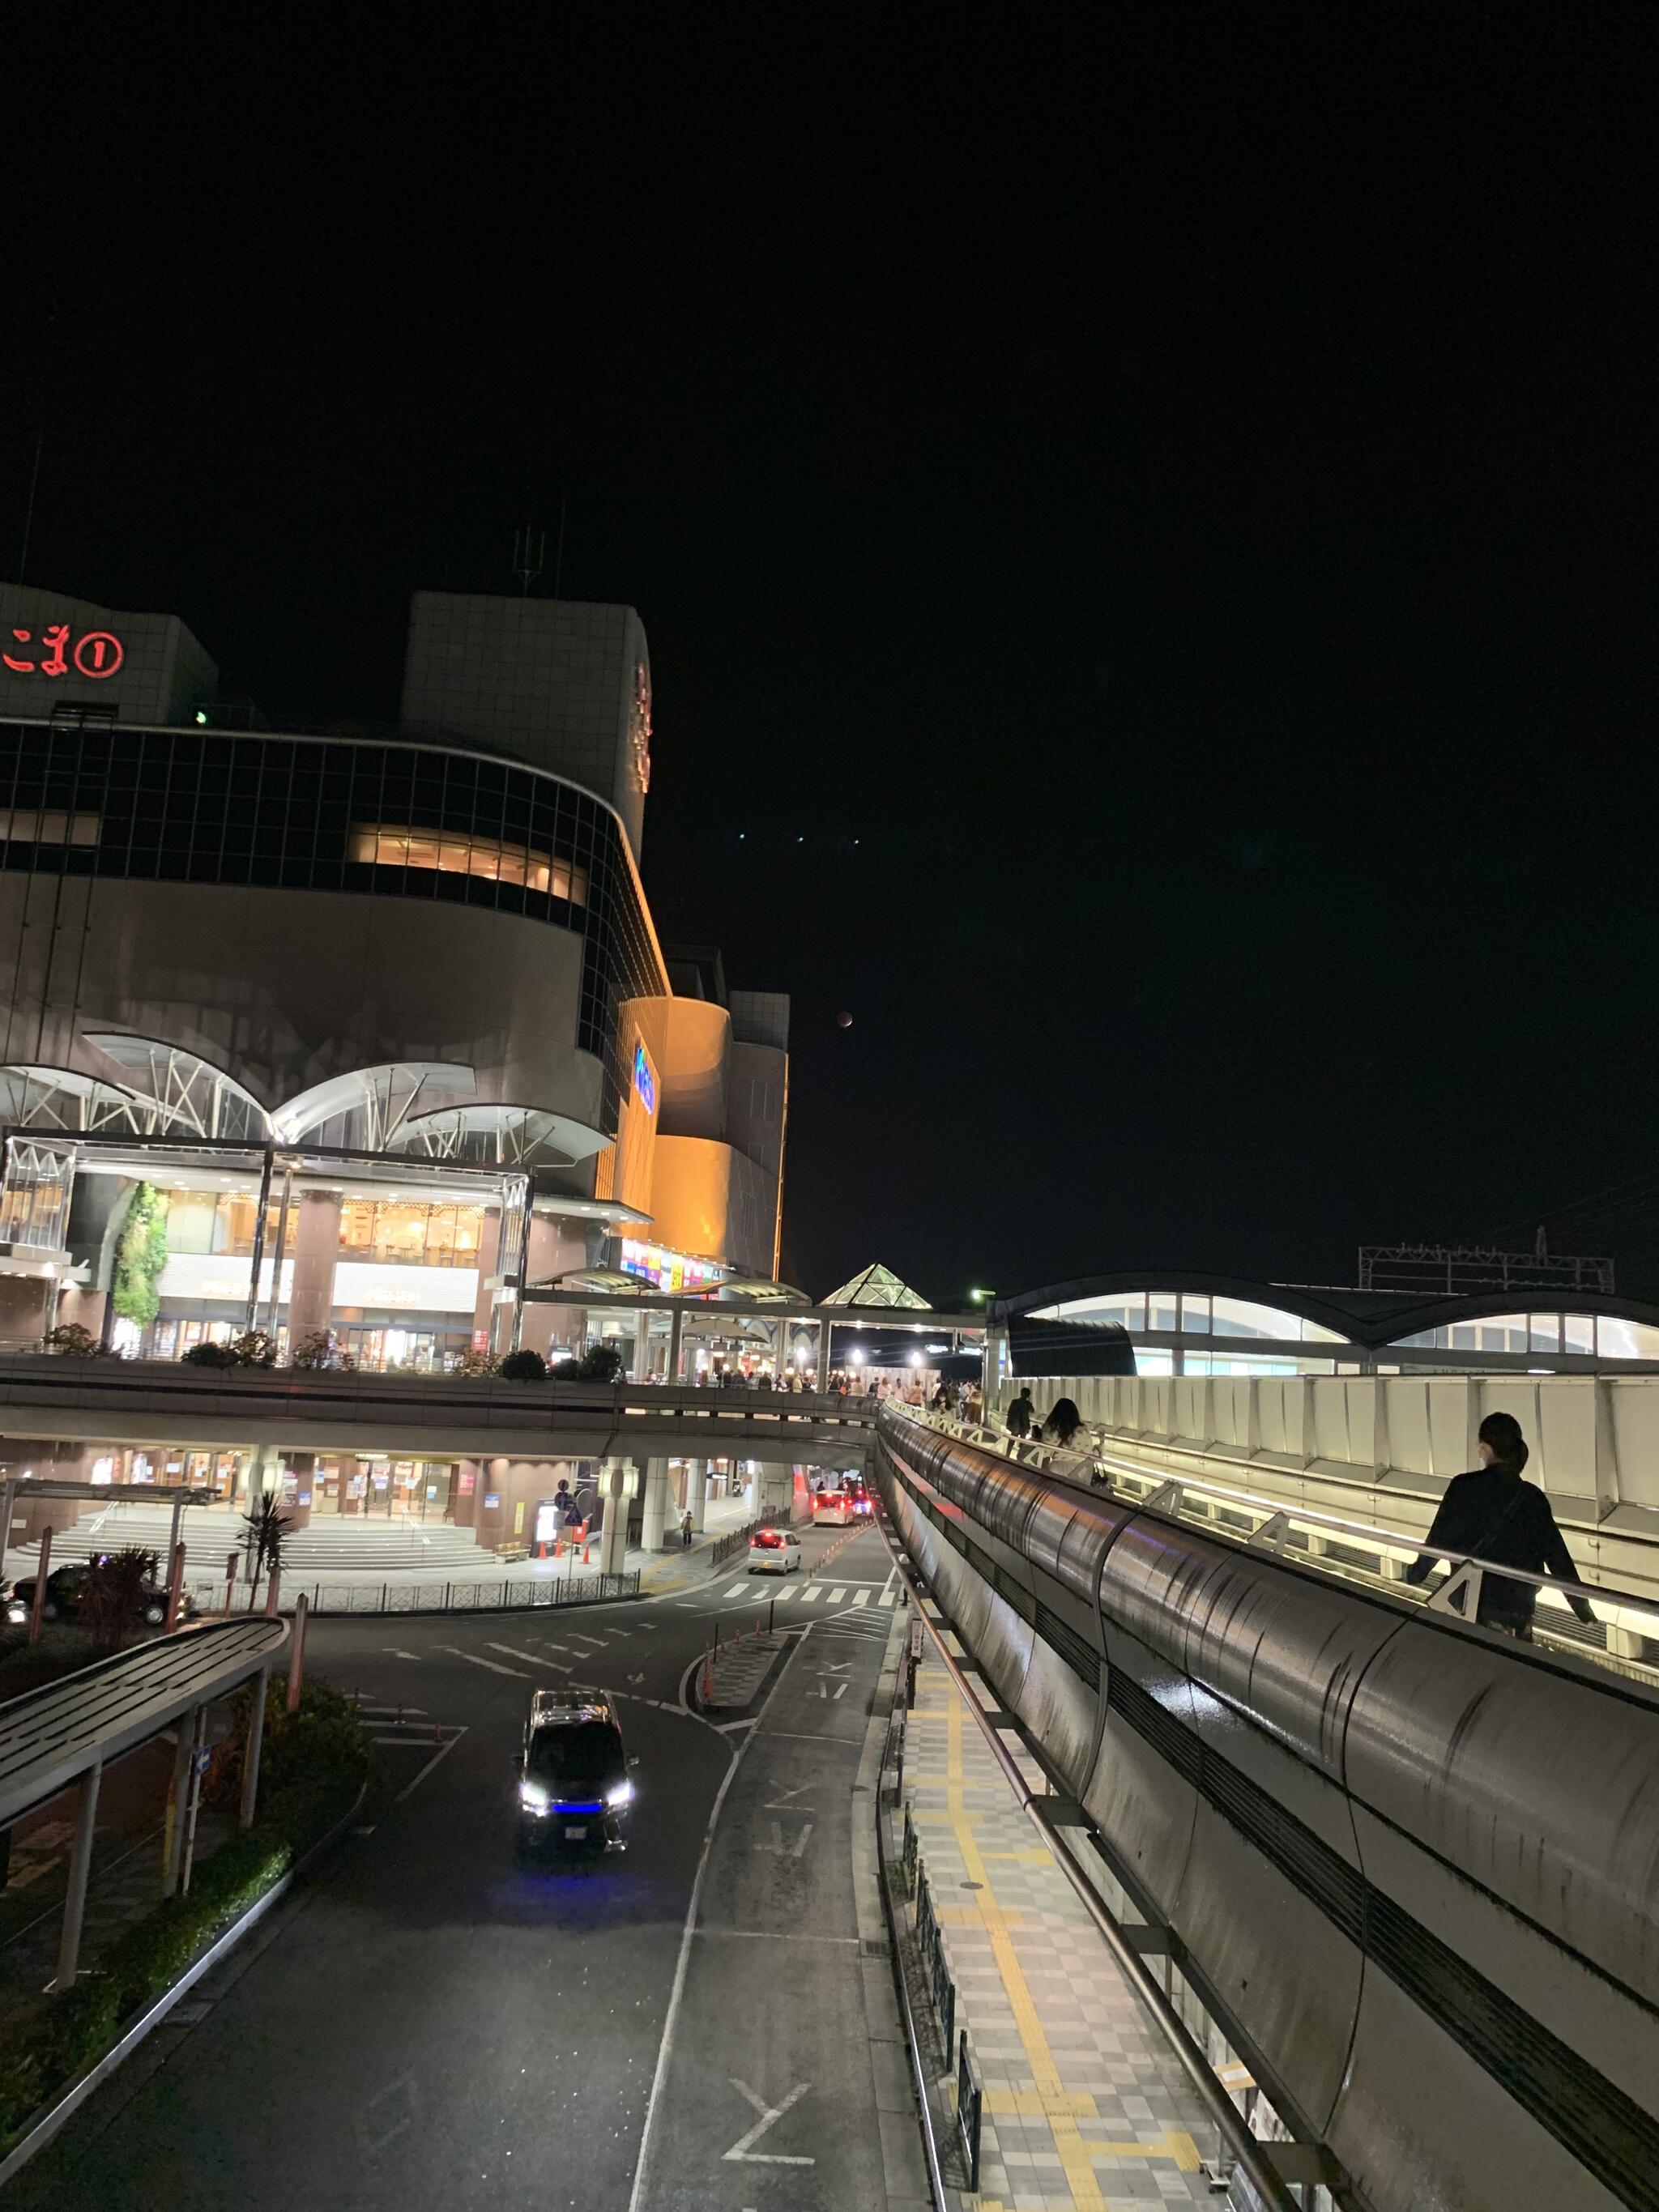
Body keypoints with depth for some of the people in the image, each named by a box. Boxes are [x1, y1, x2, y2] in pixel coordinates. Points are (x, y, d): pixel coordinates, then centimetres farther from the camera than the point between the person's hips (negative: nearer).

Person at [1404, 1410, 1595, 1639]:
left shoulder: (1464, 1487, -10)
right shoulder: (1533, 1498, -2)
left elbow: (1439, 1538, -6)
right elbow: (1557, 1556, 1)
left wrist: (1417, 1572, 10)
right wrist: (1582, 1607, 10)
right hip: (1516, 1611, 2)